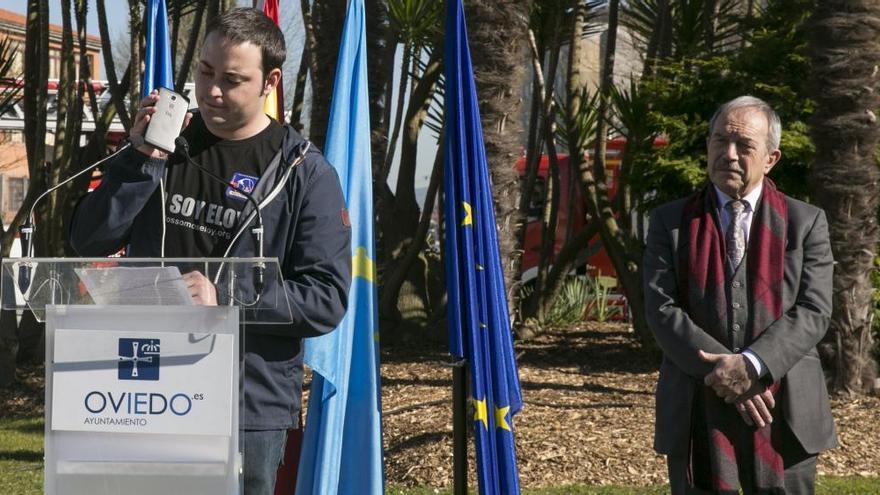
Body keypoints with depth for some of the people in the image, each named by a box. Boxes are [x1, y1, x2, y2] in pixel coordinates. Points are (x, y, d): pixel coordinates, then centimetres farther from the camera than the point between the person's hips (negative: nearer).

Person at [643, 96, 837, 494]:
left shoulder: (806, 222, 7)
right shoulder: (670, 222, 8)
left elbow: (813, 311, -4)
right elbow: (662, 310, -2)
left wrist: (752, 366, -18)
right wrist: (723, 372, -15)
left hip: (784, 415, 0)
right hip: (697, 416, 0)